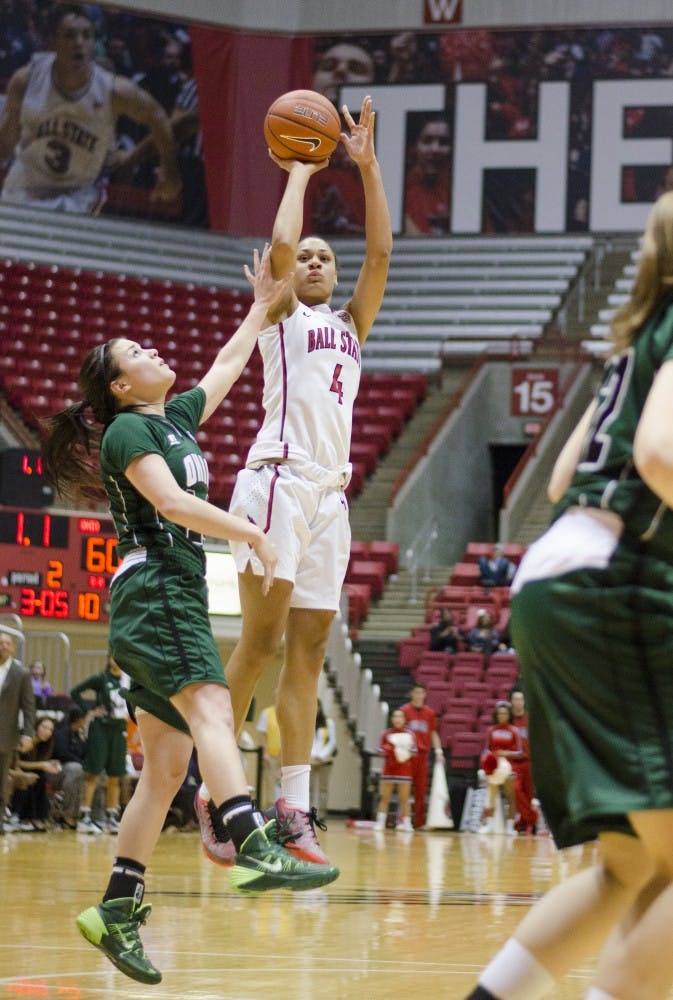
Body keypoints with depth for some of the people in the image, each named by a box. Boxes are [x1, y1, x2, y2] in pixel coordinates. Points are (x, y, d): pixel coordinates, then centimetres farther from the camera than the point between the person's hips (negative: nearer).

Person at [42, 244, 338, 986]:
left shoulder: (177, 418, 22)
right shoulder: (128, 429, -3)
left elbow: (227, 366, 35)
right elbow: (171, 502, -16)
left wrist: (264, 305, 38)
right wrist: (252, 534, -14)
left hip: (176, 600, 9)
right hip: (153, 588, -9)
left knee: (166, 765, 4)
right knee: (211, 709, -29)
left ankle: (118, 908, 3)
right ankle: (255, 850, -49)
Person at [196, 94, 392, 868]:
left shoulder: (351, 324, 22)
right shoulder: (280, 313, 7)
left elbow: (380, 253, 10)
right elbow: (278, 243, -11)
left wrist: (367, 166, 6)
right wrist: (300, 172, 3)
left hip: (330, 492, 6)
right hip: (278, 479, -6)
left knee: (308, 651, 1)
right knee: (261, 640, -10)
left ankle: (294, 811, -2)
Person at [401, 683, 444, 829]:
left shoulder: (430, 713, 12)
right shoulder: (405, 710, 2)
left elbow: (433, 734, 16)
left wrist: (438, 751, 5)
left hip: (423, 753, 3)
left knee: (421, 789, 2)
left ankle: (419, 821, 4)